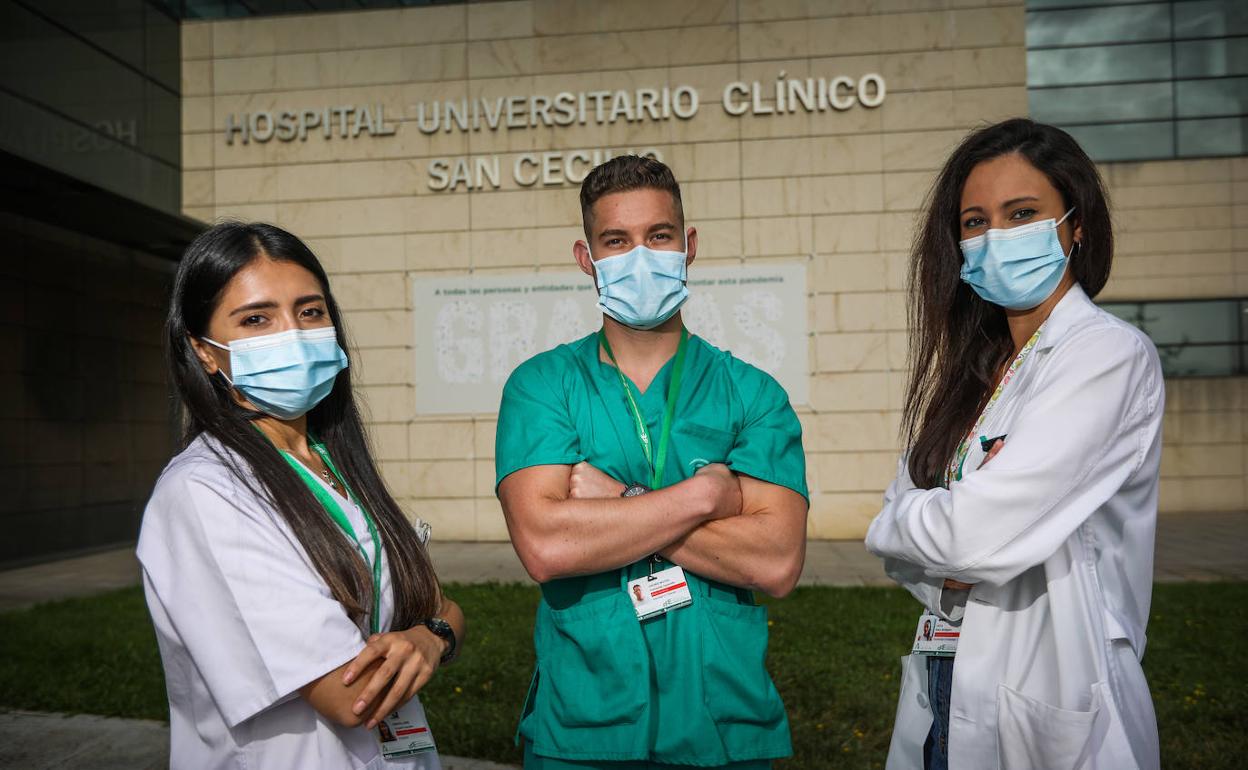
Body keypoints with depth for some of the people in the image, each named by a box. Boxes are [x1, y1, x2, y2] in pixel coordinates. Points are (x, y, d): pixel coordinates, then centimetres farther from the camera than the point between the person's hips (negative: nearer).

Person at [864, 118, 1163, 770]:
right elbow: (900, 512, 5)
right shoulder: (978, 371, 8)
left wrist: (901, 521, -4)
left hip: (1047, 708, -7)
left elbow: (981, 532, -23)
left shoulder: (1108, 353, -15)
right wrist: (943, 569, -15)